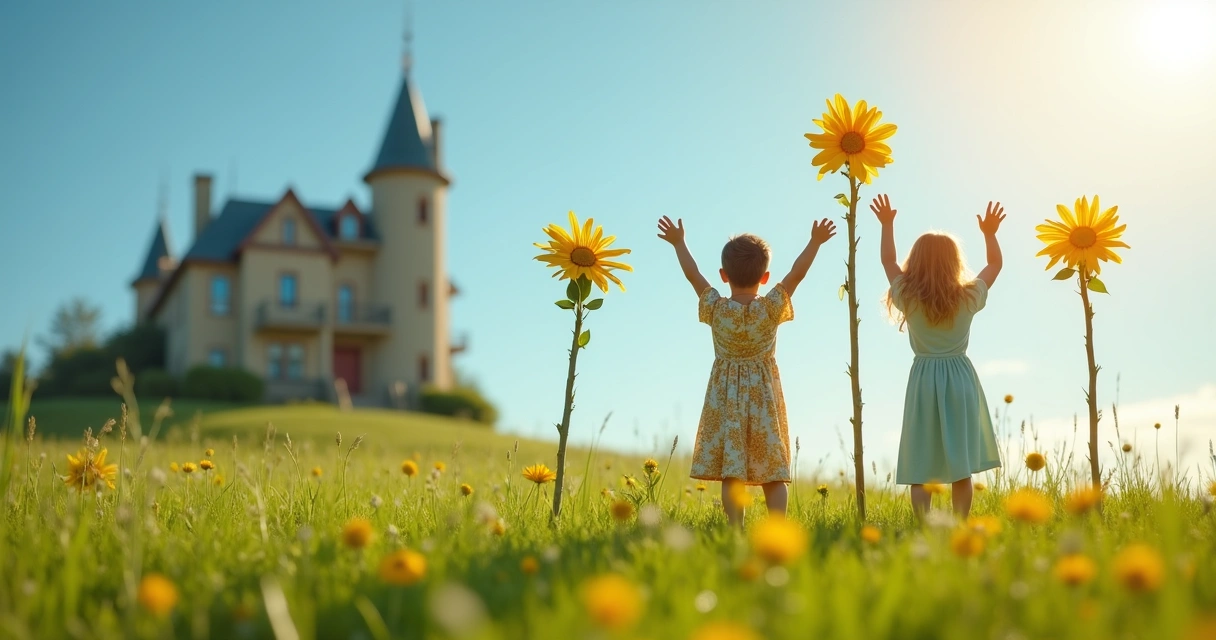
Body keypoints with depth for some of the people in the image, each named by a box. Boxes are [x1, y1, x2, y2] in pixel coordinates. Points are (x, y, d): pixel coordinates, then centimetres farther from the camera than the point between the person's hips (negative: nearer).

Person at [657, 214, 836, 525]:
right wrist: (815, 242, 7)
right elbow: (796, 273, -3)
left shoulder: (716, 308, -7)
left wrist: (678, 242, 16)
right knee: (771, 469, 4)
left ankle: (736, 529, -5)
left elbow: (693, 275, 4)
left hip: (726, 395, 0)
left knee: (731, 470, -1)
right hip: (764, 394, 0)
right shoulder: (772, 308, -9)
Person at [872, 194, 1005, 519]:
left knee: (920, 468, 0)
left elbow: (888, 260, 12)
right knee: (961, 466, 4)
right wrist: (990, 233, 26)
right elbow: (995, 264, 13)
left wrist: (887, 225, 22)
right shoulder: (968, 298, -4)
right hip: (960, 379, 1)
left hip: (924, 379, 0)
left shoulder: (908, 298, -5)